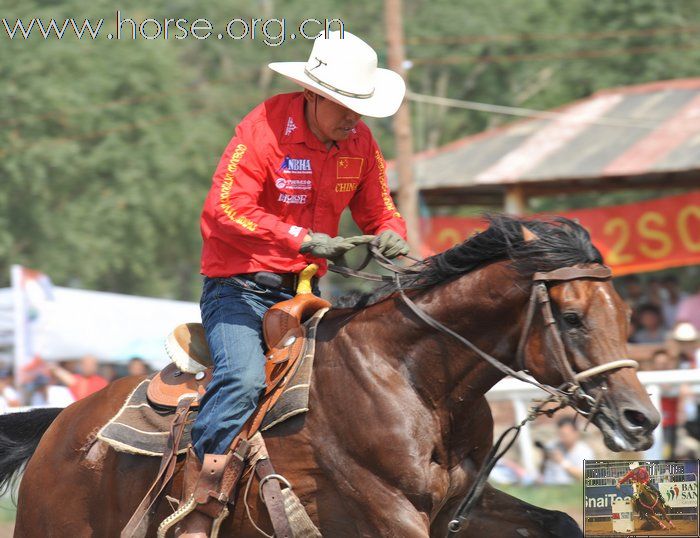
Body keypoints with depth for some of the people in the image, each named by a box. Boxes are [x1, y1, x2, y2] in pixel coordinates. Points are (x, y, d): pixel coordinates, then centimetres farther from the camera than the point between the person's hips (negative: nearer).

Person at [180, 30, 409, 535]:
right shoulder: (264, 131, -15)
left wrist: (391, 236, -11)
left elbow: (380, 212, 15)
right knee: (244, 377, -28)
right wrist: (302, 239, -33)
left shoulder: (360, 142, 5)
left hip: (305, 289, 7)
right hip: (240, 285, -7)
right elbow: (224, 210, -25)